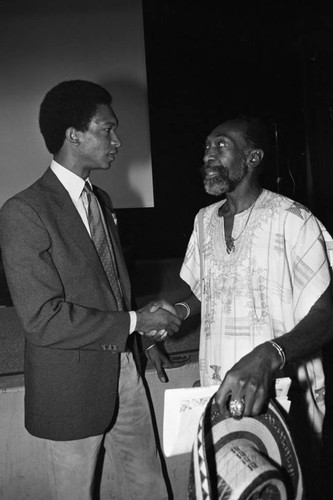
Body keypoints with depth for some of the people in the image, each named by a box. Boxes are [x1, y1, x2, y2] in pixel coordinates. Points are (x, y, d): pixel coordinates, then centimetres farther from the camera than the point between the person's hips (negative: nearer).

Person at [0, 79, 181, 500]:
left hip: (123, 368, 7)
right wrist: (133, 322, -19)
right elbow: (43, 318, -23)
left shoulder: (100, 200, 9)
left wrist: (145, 335, 12)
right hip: (72, 383, -7)